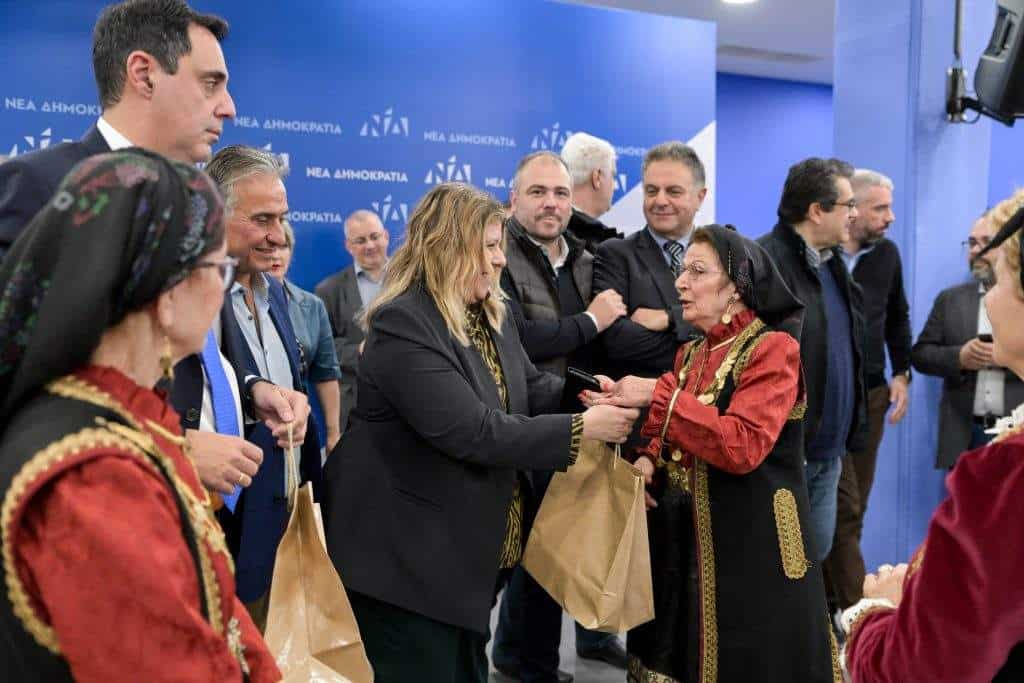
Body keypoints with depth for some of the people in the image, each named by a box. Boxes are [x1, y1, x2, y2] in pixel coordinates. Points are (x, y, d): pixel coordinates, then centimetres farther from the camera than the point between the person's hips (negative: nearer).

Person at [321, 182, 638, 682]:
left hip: (472, 550, 9)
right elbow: (472, 431, -29)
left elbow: (530, 388, 10)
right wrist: (581, 430, -24)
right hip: (411, 555, -9)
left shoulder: (491, 314, 6)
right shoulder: (403, 324, -24)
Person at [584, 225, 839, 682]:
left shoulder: (773, 348, -14)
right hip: (684, 535, 7)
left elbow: (742, 446, -26)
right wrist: (649, 461, -4)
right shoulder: (691, 353, 9)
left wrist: (657, 396, -27)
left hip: (751, 542, -7)